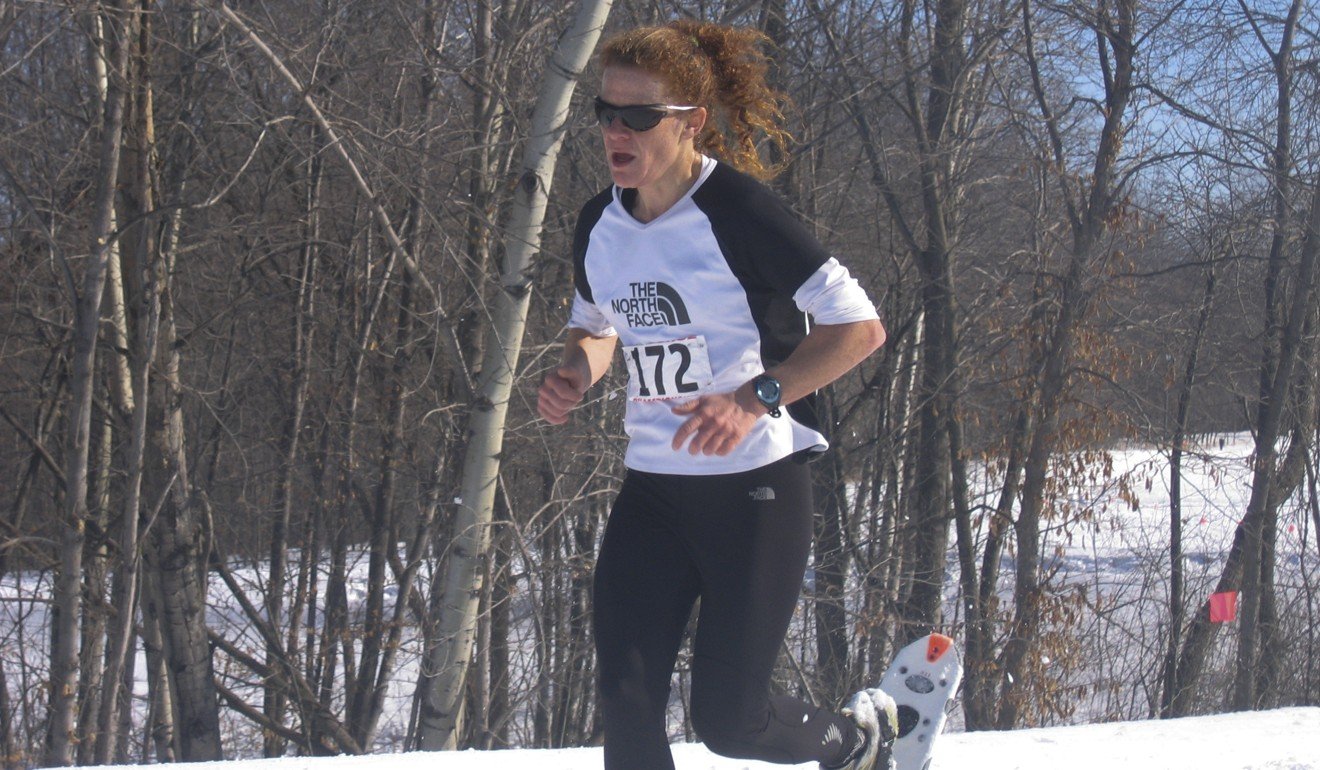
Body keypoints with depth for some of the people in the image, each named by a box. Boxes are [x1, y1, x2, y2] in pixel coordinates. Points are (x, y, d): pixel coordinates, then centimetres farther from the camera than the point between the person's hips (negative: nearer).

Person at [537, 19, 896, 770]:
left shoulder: (737, 211, -16)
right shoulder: (600, 226, 4)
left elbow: (859, 327, -16)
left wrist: (756, 398, -26)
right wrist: (576, 375, 0)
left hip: (757, 489, -6)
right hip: (653, 490, 6)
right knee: (626, 705, -6)